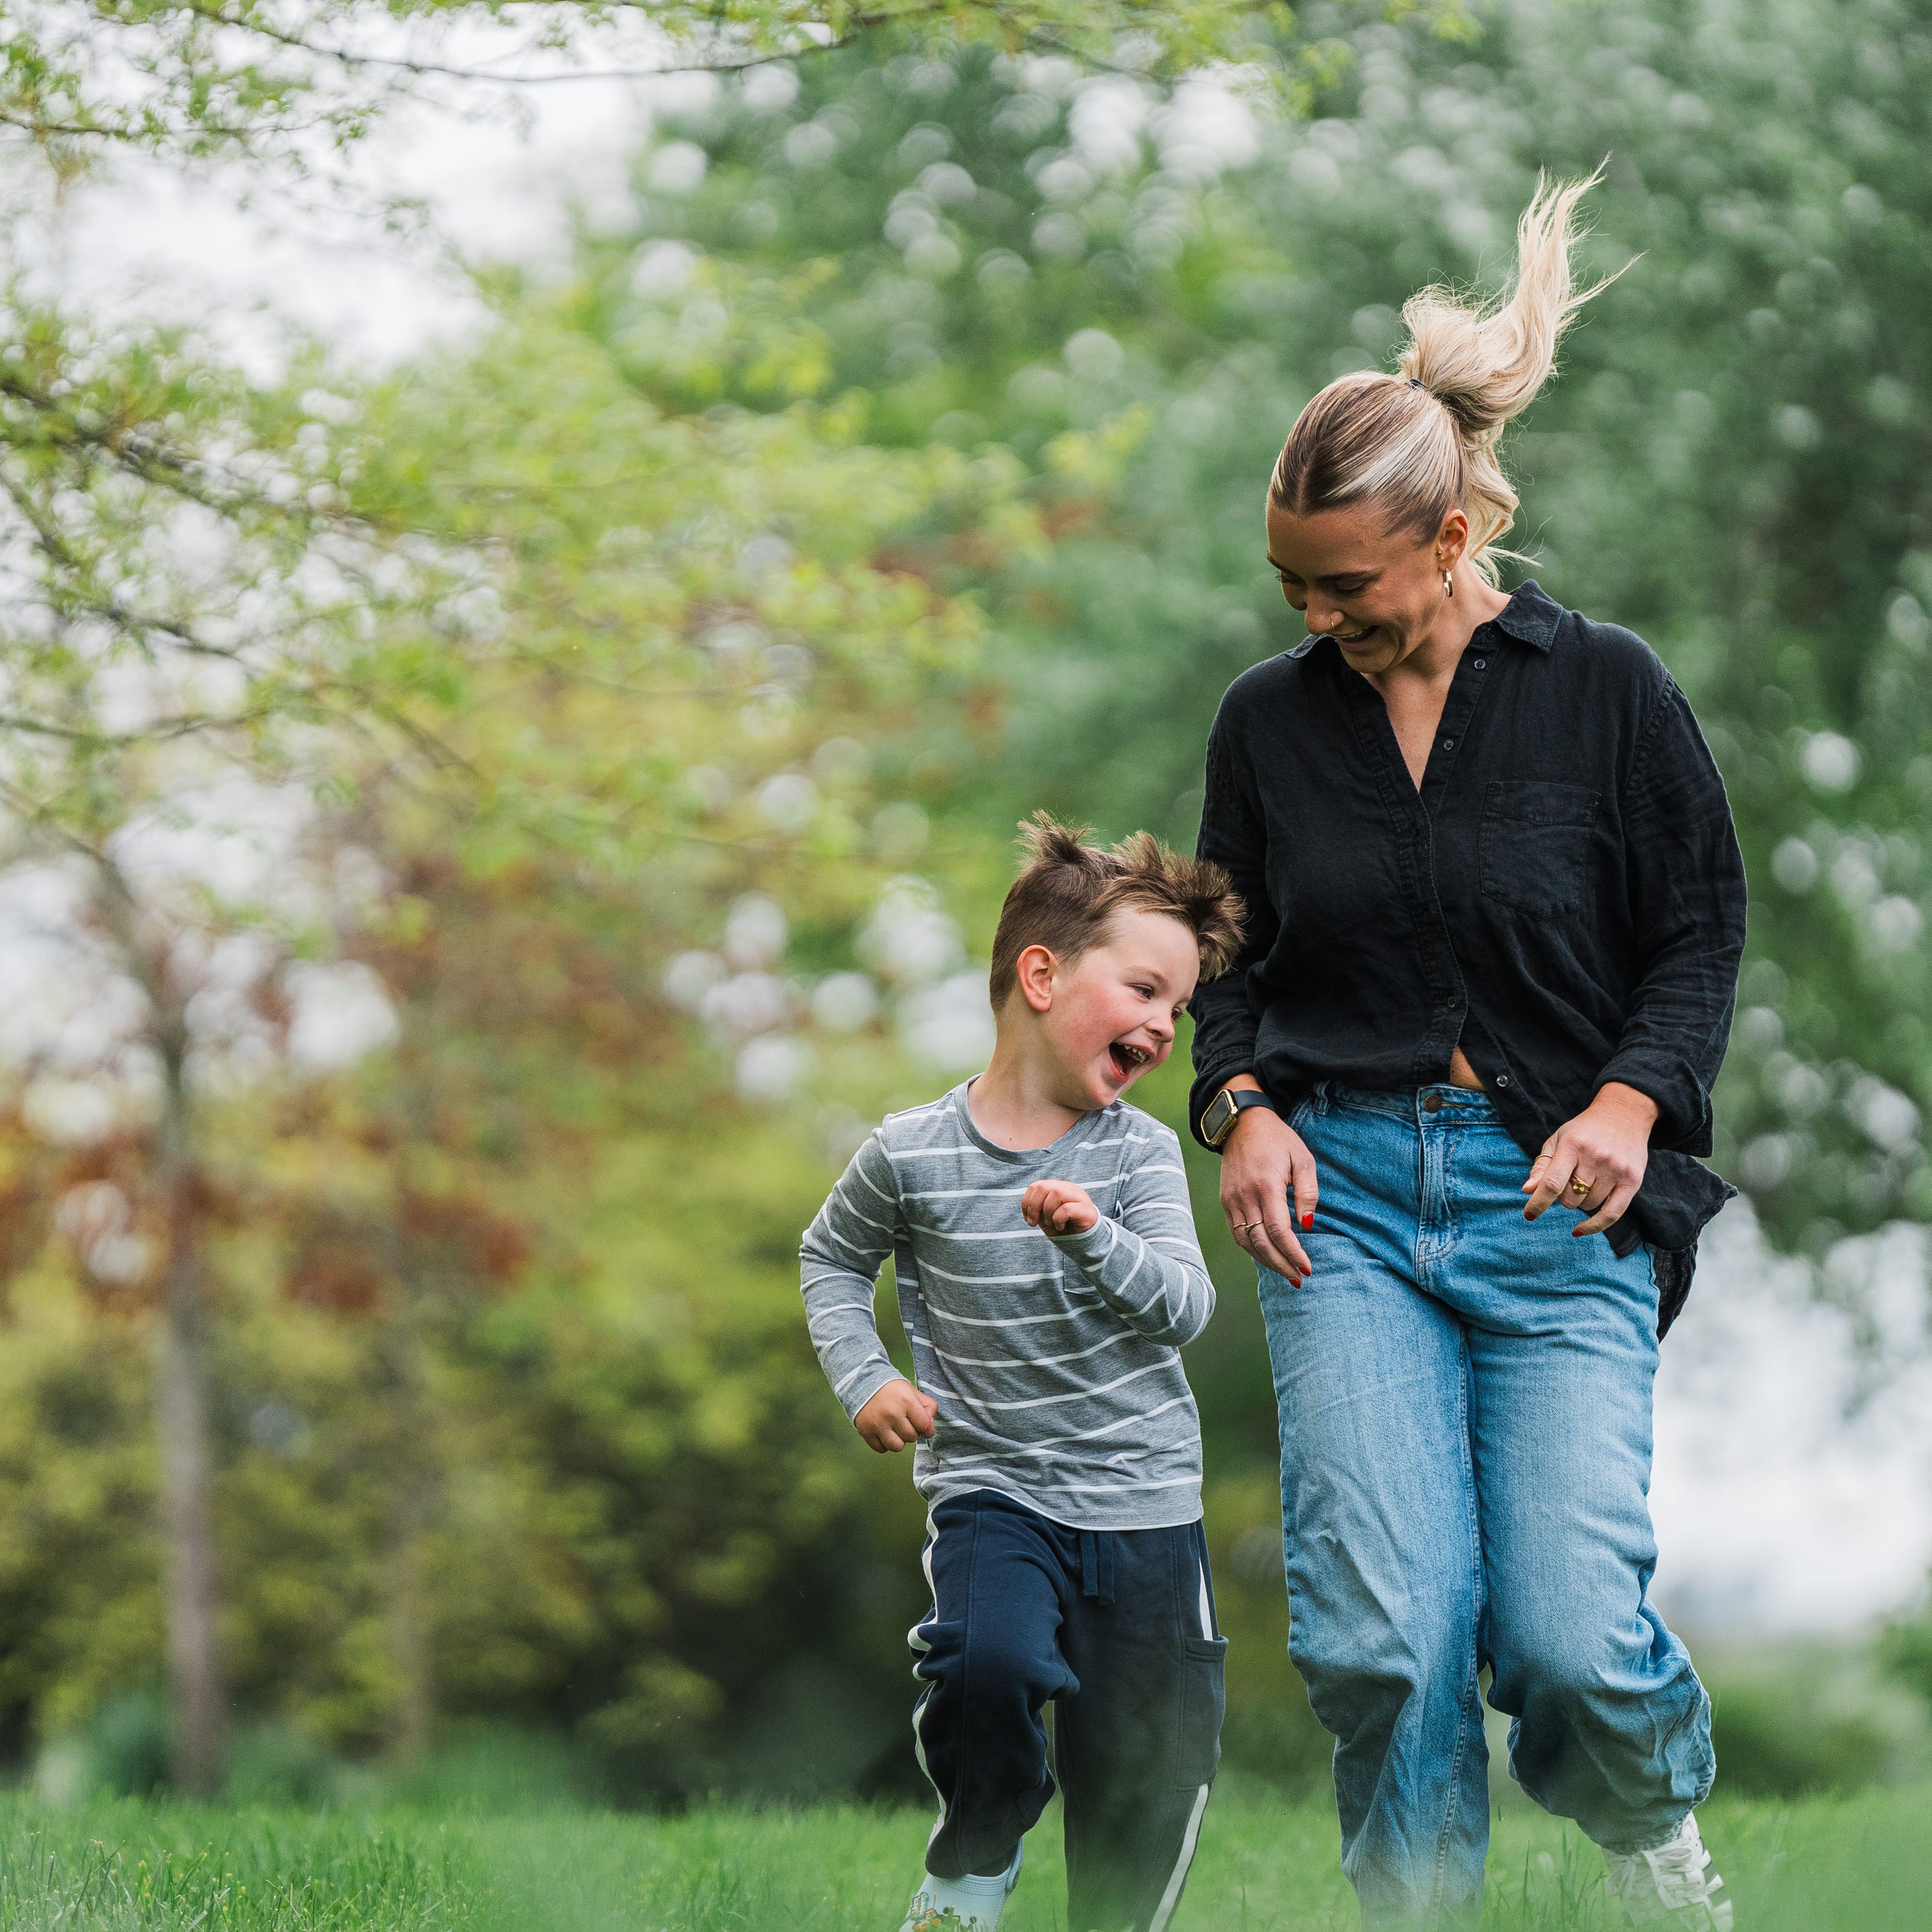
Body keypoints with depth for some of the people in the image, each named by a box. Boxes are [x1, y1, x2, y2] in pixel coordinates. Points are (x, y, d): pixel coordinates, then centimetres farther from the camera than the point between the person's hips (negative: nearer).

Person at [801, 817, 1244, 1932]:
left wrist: (1096, 1240, -31)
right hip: (993, 1491, -2)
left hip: (1145, 1505, 2)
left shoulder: (1141, 1153, -3)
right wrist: (864, 1377, -1)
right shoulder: (913, 1155, -5)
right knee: (990, 1662, -30)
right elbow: (834, 1257, 13)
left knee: (1150, 1780, 4)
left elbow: (1185, 1308, -14)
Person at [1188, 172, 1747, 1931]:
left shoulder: (1606, 692, 1)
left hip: (1558, 1206, -2)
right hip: (1344, 1198, 2)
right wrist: (1242, 1104, -2)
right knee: (1383, 1632, -14)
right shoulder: (1273, 718, 9)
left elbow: (1702, 931, 5)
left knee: (1570, 1639, -12)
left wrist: (1631, 1098, -12)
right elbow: (1225, 956, 18)